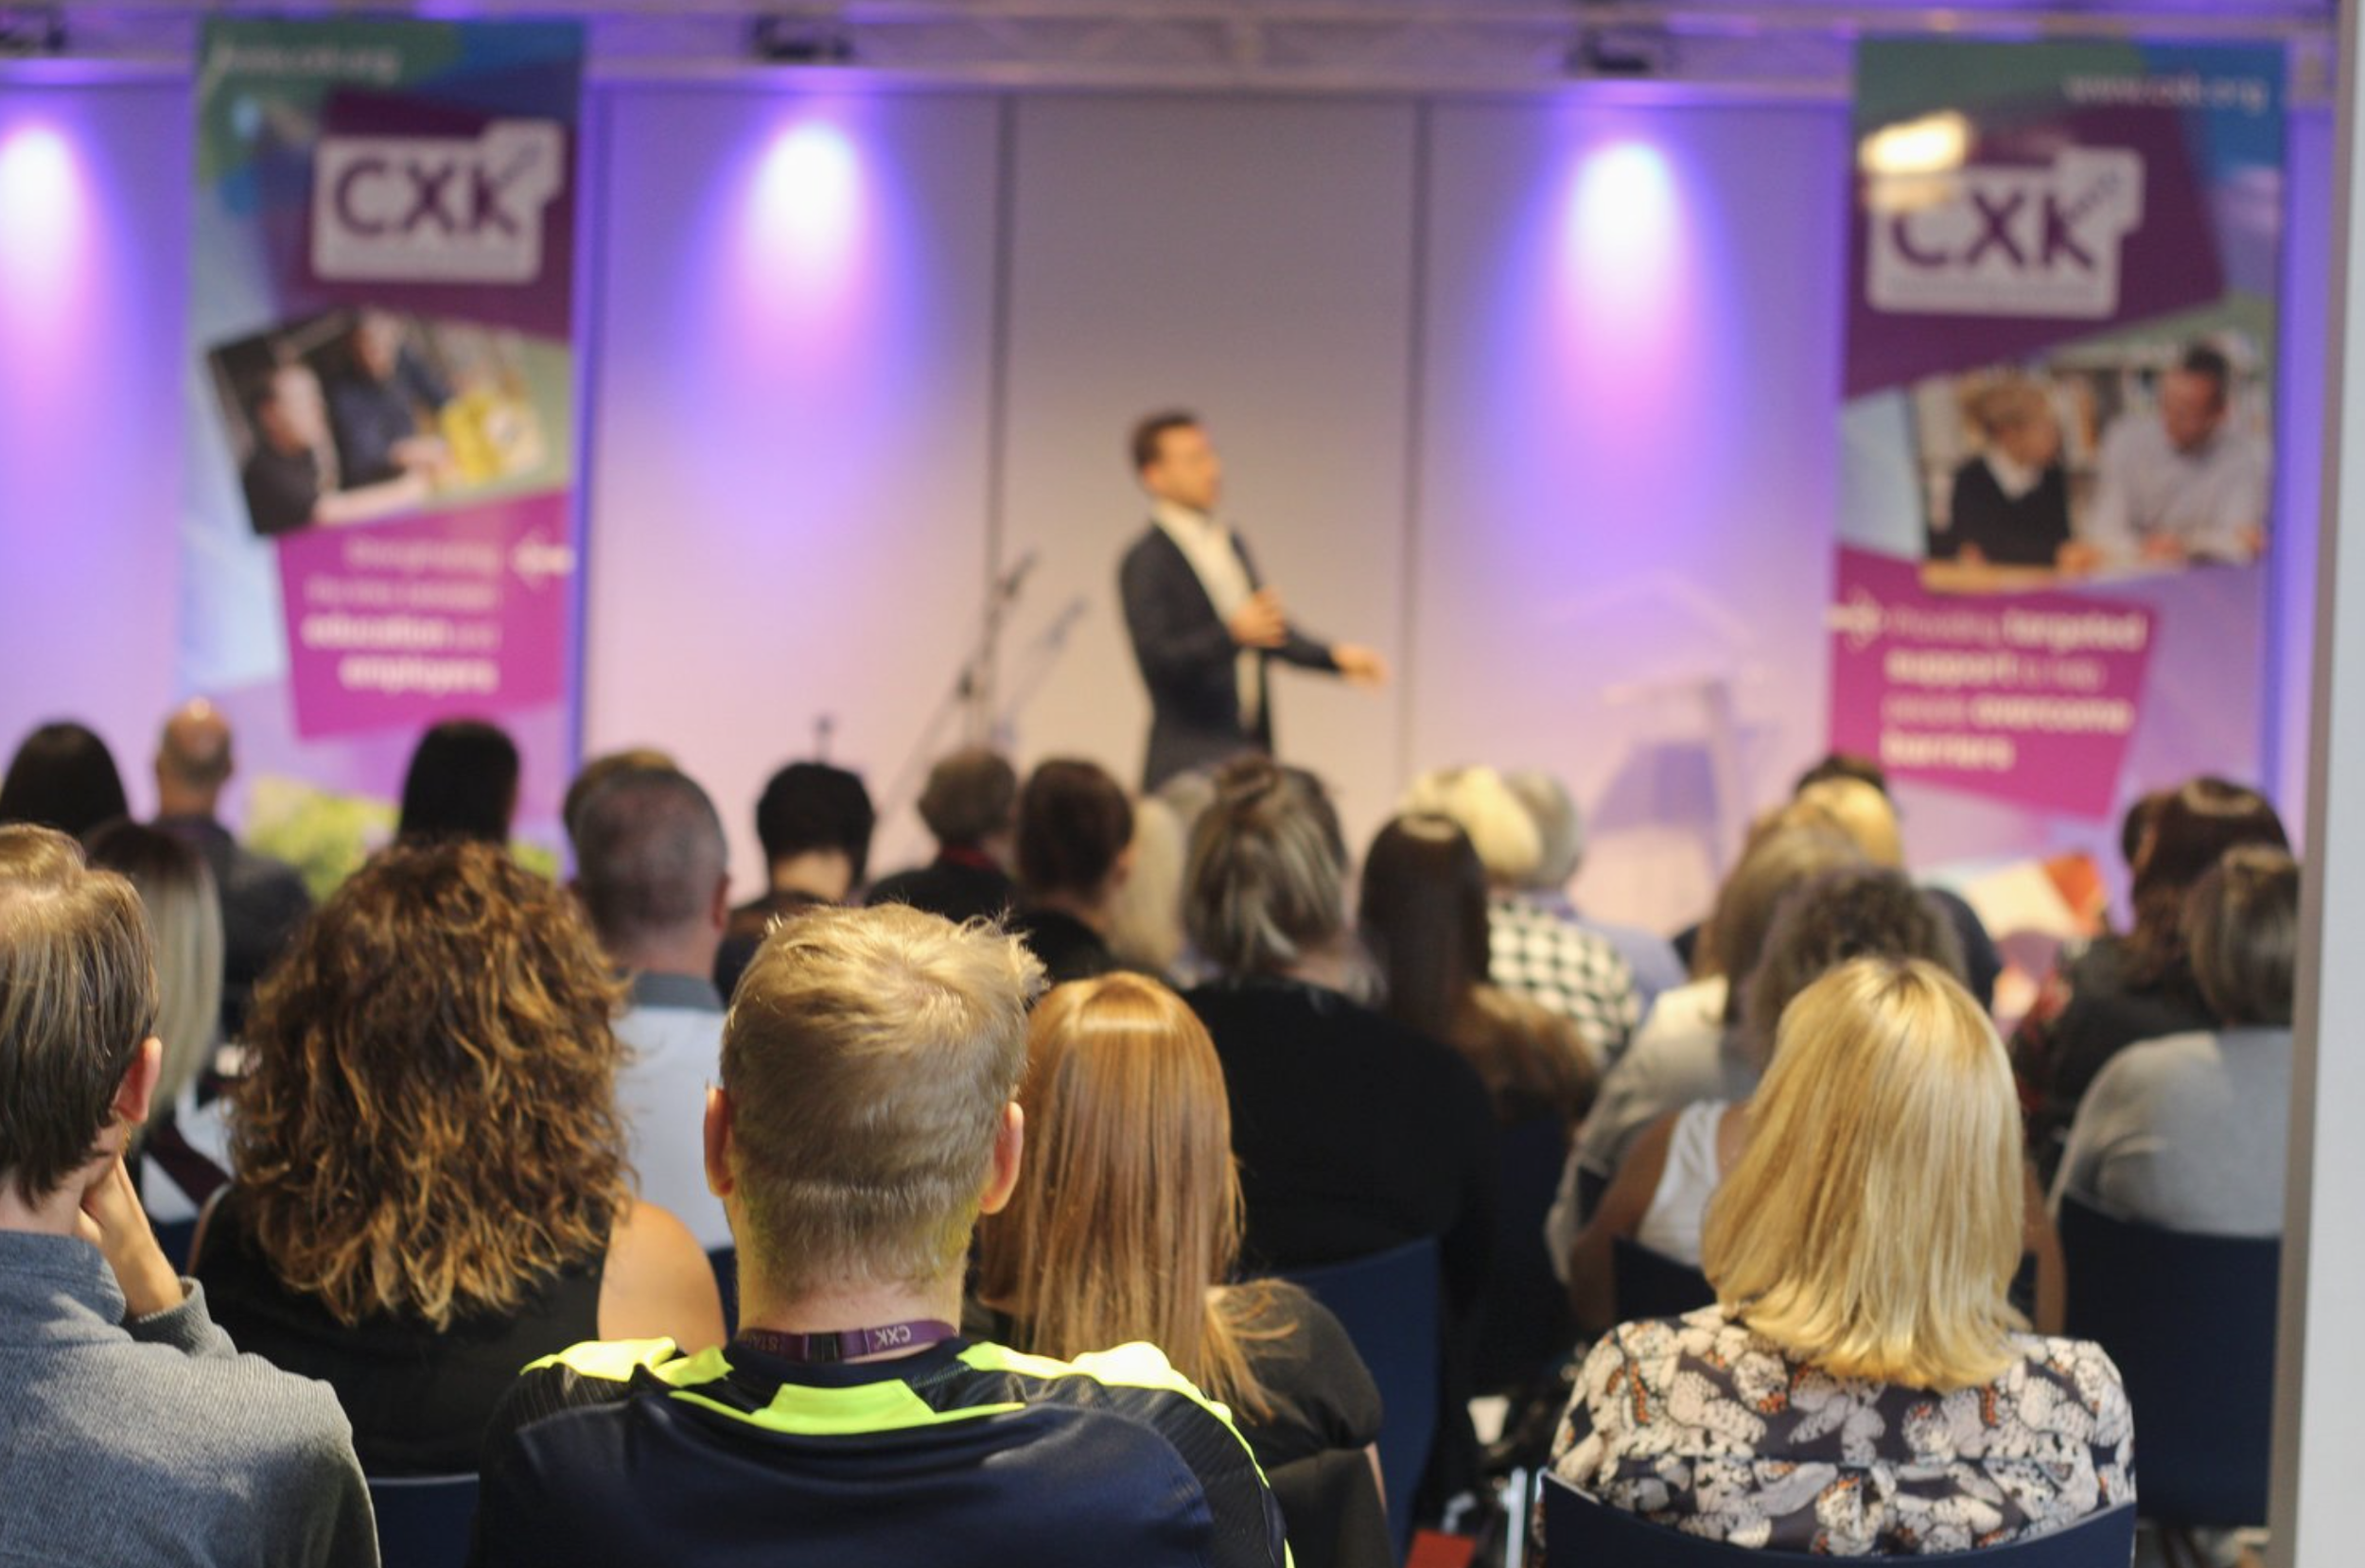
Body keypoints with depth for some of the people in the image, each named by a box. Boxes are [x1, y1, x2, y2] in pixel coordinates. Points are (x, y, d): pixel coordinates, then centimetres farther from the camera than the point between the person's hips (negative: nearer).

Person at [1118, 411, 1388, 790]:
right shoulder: (1145, 562, -10)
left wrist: (1334, 656, 9)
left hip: (1249, 751, 7)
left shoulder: (1229, 542, 15)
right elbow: (1155, 658, -19)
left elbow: (1269, 629, 23)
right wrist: (1235, 633, -31)